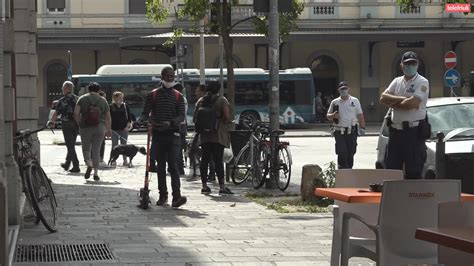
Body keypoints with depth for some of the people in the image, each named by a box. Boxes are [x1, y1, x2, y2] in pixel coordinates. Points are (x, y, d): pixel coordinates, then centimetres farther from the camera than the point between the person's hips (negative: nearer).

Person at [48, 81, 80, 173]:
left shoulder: (62, 101, -7)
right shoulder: (77, 99, 6)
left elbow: (56, 113, -5)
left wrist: (52, 122, 9)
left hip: (66, 125, -5)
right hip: (76, 125, 5)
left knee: (70, 146, -3)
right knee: (71, 145, 17)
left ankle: (76, 166, -10)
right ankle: (67, 164, 29)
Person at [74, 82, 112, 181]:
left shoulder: (82, 99, 3)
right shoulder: (103, 100, 8)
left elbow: (76, 113, -8)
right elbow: (108, 117, 10)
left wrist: (79, 123, 6)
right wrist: (109, 130, 21)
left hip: (86, 128, -1)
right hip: (100, 127, 1)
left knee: (86, 149, 11)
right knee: (96, 150, 7)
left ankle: (89, 165, -17)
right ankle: (96, 173, 2)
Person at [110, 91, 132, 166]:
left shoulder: (125, 106, 6)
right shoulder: (111, 107, 2)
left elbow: (129, 117, 7)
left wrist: (128, 126, -4)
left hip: (124, 129, 1)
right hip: (114, 129, -1)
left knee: (124, 144, 3)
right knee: (114, 145, 3)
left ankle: (125, 160, 8)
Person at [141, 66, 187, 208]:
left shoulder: (178, 96, 7)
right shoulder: (153, 95, 8)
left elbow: (181, 116, -1)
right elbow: (145, 114, 5)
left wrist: (170, 123, -20)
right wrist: (149, 120, -19)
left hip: (172, 133, -2)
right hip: (157, 134, 2)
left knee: (172, 165, -12)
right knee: (160, 166, 7)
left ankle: (176, 196, -19)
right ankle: (163, 195, 15)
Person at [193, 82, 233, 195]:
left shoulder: (200, 101, 9)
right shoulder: (221, 100, -4)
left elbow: (194, 118, 7)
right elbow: (227, 117, -14)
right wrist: (226, 122, 7)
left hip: (204, 135, 4)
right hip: (218, 135, -4)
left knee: (205, 159, 7)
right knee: (218, 160, -6)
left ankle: (204, 186, 8)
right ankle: (222, 186, -9)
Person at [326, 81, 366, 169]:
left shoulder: (355, 101, 9)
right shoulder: (334, 102, 7)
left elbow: (360, 115, 10)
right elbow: (328, 115, 12)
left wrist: (362, 127, 0)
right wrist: (333, 115, -11)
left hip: (352, 131, 1)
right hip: (339, 132, -1)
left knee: (350, 153, 3)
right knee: (342, 153, -10)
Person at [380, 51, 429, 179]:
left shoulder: (422, 82, -4)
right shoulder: (397, 81, 15)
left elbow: (413, 103, -18)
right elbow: (383, 98, 2)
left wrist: (393, 103, -3)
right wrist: (403, 99, -11)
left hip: (414, 132, -6)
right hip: (395, 130, 6)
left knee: (414, 172, -3)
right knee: (391, 169, 9)